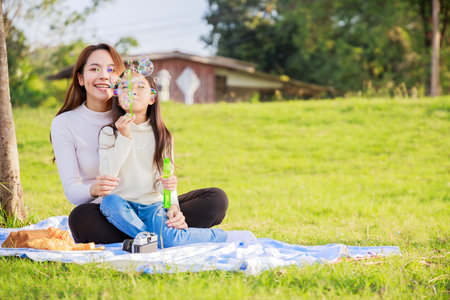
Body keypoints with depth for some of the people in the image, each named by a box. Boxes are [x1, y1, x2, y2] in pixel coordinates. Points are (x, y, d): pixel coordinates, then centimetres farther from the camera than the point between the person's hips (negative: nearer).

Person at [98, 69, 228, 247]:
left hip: (153, 205, 0)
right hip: (123, 205, 0)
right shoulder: (109, 133, 1)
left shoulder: (162, 136, 7)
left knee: (169, 239, -30)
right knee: (110, 202, -36)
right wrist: (124, 138, -18)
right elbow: (106, 176, -11)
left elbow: (166, 175, 5)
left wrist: (172, 204, -18)